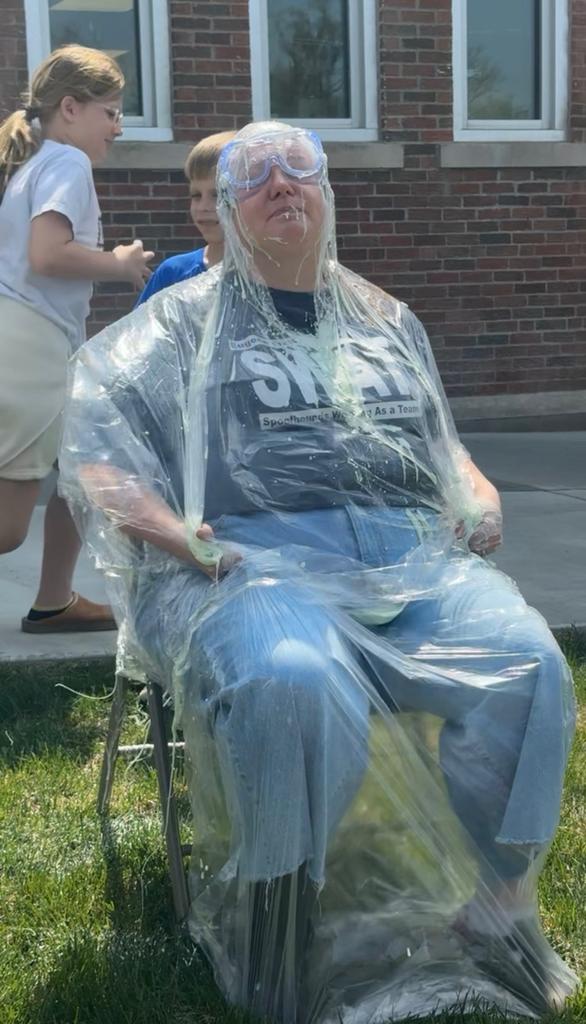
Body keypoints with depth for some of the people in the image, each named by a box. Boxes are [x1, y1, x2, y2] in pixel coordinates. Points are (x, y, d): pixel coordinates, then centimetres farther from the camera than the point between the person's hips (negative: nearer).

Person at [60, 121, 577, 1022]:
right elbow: (94, 455, 5)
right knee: (292, 684, -39)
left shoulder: (389, 322, 26)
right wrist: (171, 533, -13)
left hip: (413, 551, 4)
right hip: (256, 554, -4)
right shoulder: (183, 322, 13)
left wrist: (480, 496, 12)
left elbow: (443, 442, 36)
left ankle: (495, 918, -11)